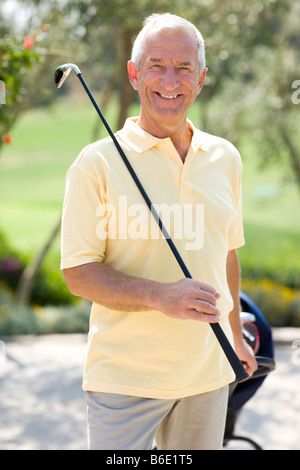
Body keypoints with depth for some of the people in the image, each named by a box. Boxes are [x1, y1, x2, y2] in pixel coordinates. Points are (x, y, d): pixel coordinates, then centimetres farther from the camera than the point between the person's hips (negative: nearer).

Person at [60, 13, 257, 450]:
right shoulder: (97, 163, -9)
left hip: (208, 373, 5)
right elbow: (79, 274, -11)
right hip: (125, 377, -4)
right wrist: (160, 296, -24)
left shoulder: (225, 157, 8)